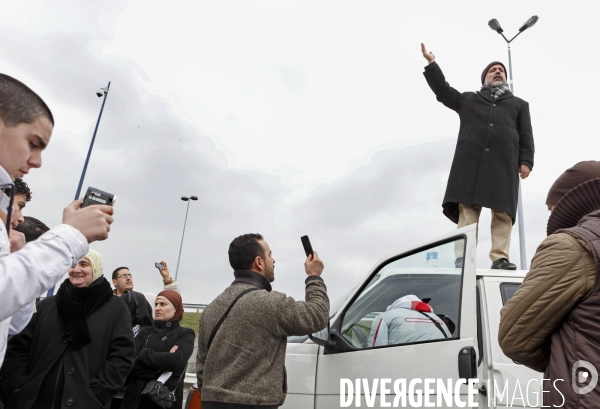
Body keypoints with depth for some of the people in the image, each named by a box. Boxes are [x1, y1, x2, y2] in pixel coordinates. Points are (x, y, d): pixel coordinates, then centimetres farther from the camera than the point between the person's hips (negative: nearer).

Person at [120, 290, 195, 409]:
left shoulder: (185, 334, -1)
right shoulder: (145, 332, 9)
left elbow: (177, 360, -19)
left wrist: (144, 354, -9)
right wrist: (164, 358, -16)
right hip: (136, 396, 3)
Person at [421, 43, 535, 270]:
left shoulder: (519, 104, 29)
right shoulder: (468, 99, 30)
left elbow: (526, 135, 18)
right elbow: (443, 91, 22)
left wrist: (526, 160, 2)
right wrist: (432, 63, 14)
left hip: (504, 162, 1)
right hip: (470, 160, -1)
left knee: (503, 212, -10)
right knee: (467, 208, -12)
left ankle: (500, 257, -13)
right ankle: (463, 257, -17)